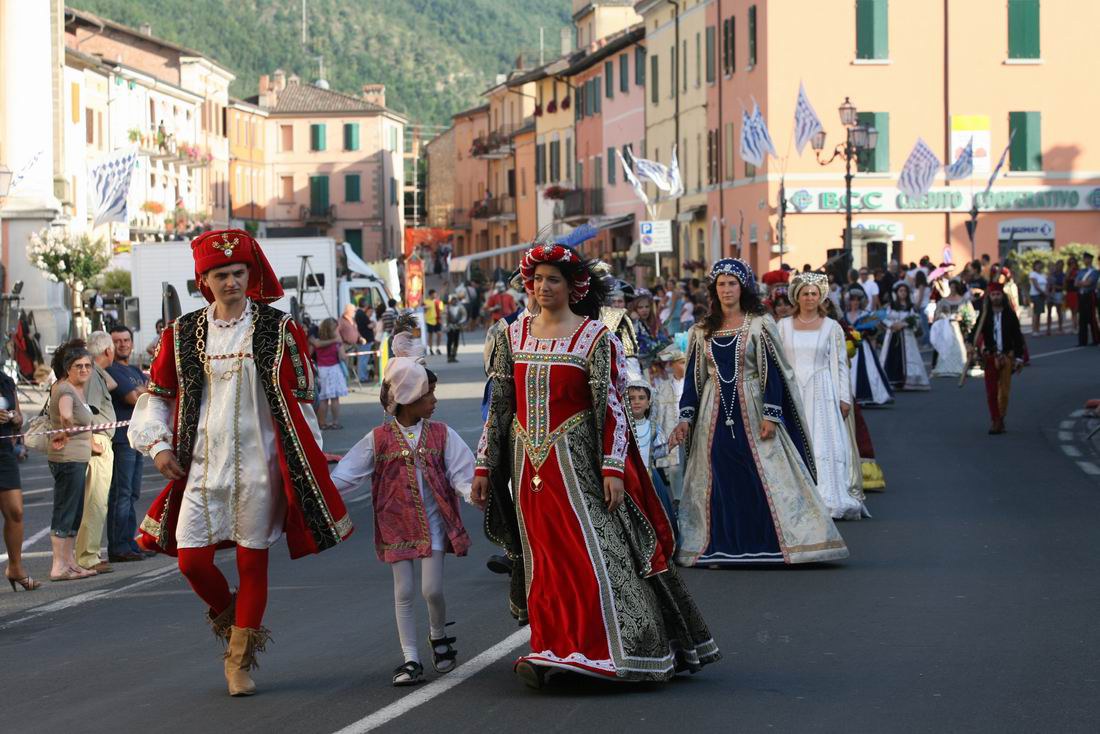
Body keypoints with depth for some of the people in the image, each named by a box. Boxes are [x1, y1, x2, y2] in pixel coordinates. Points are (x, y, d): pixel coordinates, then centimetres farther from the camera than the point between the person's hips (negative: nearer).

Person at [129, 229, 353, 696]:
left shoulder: (278, 330, 0)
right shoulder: (183, 334, 5)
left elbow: (300, 400, 5)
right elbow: (158, 394, 14)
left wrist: (308, 462, 5)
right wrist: (157, 444, 1)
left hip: (259, 465, -2)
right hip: (202, 465, 2)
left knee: (252, 560, 2)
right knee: (191, 558, -4)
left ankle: (240, 659, 16)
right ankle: (228, 616, 28)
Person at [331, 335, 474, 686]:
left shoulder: (440, 434, 0)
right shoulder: (379, 439, -3)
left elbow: (460, 471, -4)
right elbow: (348, 472, -1)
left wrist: (474, 492, -22)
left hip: (432, 523, 0)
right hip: (396, 526, 0)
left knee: (432, 589, -4)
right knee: (403, 592, 2)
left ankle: (438, 635, 27)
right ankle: (410, 659, 9)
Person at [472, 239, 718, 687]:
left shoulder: (595, 337, -3)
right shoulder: (513, 336, 10)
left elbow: (611, 407, -7)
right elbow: (499, 406, 14)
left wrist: (613, 467, -14)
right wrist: (484, 465, 12)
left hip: (576, 461, -4)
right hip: (529, 465, 4)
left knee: (590, 552, -8)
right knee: (544, 559, 5)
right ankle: (552, 656, 9)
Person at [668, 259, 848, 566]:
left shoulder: (759, 325, 0)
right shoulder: (702, 331, 9)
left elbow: (773, 372, -4)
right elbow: (694, 377, 11)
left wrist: (771, 415, -13)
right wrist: (685, 419, 2)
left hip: (752, 411, -3)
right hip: (715, 414, 3)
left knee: (767, 478, -6)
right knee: (720, 482, 3)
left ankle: (775, 545, -3)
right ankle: (722, 549, 8)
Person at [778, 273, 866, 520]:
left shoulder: (831, 327, 4)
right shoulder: (784, 326, 7)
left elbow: (840, 365, 3)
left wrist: (844, 398, -3)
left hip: (823, 394, -1)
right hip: (792, 393, 1)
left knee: (825, 443, -5)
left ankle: (828, 500, -1)